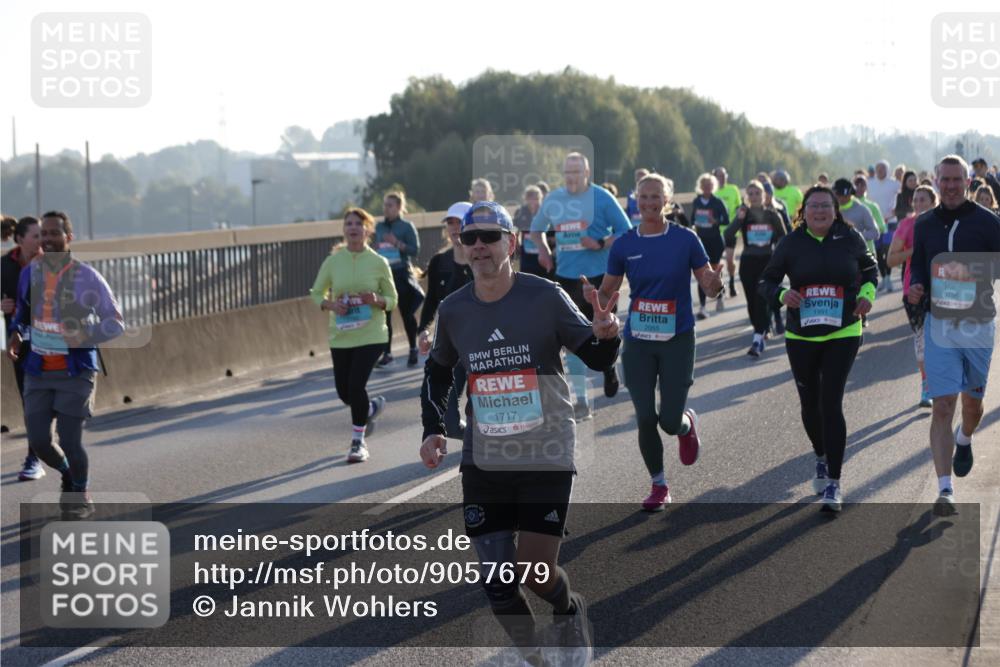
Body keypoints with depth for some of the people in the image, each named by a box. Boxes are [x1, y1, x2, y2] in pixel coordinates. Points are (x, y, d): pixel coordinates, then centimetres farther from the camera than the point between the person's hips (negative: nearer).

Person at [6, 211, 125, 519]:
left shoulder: (87, 278, -12)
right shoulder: (30, 272, 2)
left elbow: (116, 323, -6)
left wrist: (85, 335, -24)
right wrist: (16, 335, 3)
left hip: (76, 370, -4)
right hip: (38, 370, 4)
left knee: (69, 441, -9)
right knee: (38, 441, -3)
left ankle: (81, 496, 19)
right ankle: (67, 474, 31)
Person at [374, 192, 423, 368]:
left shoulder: (407, 226, -5)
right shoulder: (379, 227, 9)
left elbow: (415, 250, -10)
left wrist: (397, 243, -20)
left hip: (402, 274, -4)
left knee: (407, 313, 6)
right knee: (384, 314, -1)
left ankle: (413, 351, 20)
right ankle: (386, 352, 4)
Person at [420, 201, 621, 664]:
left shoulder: (545, 297, -10)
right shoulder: (453, 311, 0)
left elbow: (597, 358, -4)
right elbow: (437, 371, 18)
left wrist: (606, 336, -27)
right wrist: (432, 429, 6)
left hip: (546, 457, -3)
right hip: (483, 463, 3)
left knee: (537, 574, -5)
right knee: (496, 584, 0)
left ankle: (570, 611, 30)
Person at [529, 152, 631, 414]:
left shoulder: (601, 198, -6)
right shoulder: (553, 200, 7)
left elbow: (625, 232, -5)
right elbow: (536, 228, 24)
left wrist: (600, 244, -19)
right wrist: (543, 250, 5)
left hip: (598, 276, -3)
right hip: (566, 276, 3)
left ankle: (609, 368, 41)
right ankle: (580, 399, 2)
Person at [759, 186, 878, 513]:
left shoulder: (850, 238, -2)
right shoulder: (792, 243, -2)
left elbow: (871, 268, 15)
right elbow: (766, 281, 3)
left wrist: (867, 293, -6)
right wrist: (782, 295, -19)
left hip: (842, 335, -2)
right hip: (801, 336, 2)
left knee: (831, 403, -12)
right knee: (810, 405, 12)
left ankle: (833, 483, -7)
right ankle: (822, 458, 43)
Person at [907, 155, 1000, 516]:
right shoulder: (924, 225, 5)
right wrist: (916, 290, -6)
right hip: (938, 324, 1)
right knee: (942, 406, -9)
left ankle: (964, 439, 53)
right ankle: (945, 490, -10)